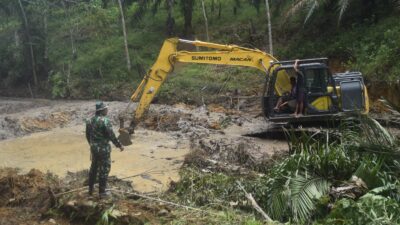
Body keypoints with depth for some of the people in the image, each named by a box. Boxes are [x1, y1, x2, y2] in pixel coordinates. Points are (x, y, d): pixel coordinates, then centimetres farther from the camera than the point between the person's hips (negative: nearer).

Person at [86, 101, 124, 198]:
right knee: (104, 170, 3)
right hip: (103, 149, -7)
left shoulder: (90, 120, 5)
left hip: (93, 148, 7)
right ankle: (102, 192, 10)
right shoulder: (105, 121, -19)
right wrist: (119, 145, -8)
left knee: (93, 168, 20)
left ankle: (90, 189, 29)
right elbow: (111, 136, -19)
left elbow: (88, 135, 13)